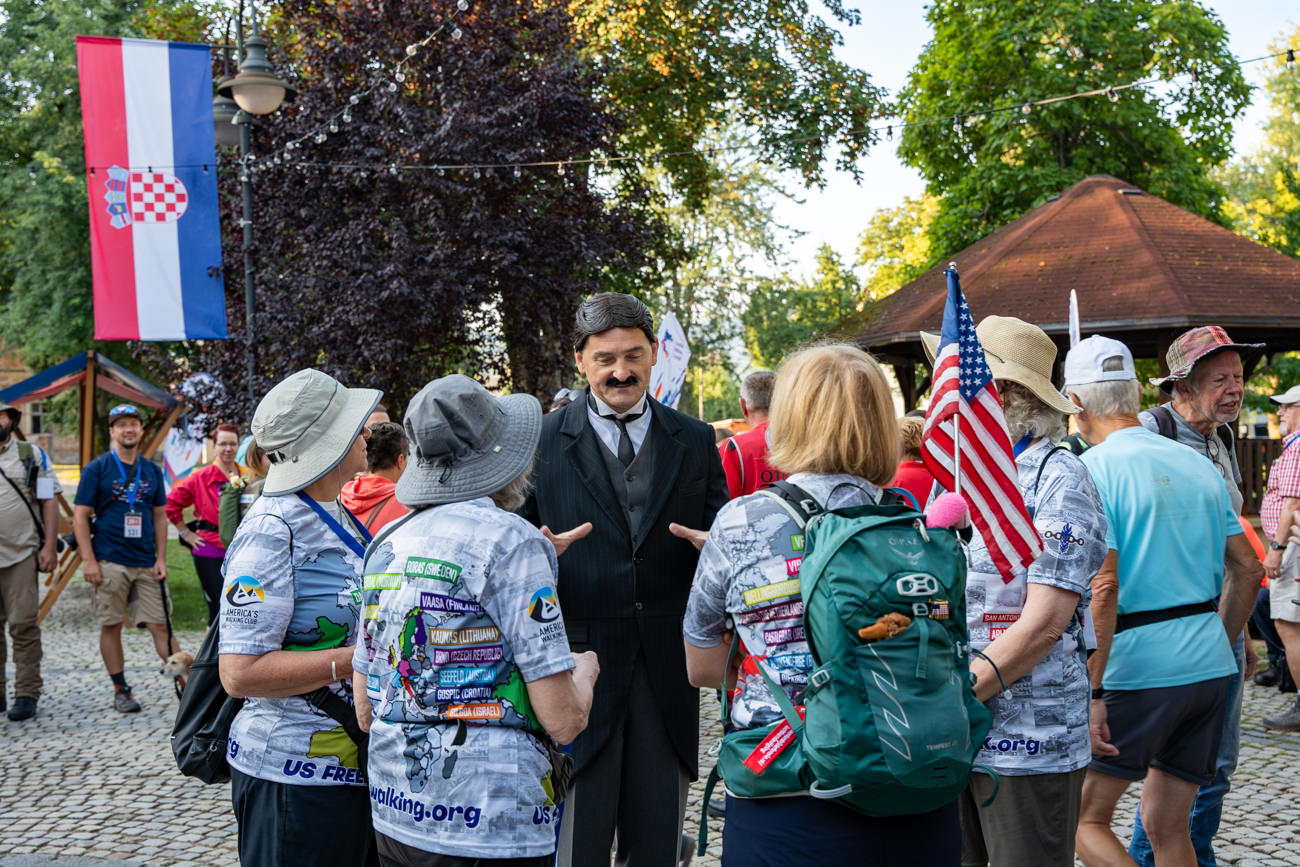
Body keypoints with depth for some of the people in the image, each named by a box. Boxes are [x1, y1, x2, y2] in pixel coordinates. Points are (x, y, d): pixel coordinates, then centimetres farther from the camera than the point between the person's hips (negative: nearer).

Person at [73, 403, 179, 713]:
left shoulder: (152, 471, 11)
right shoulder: (97, 469, 0)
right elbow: (80, 516, -2)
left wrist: (161, 559, 6)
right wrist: (89, 560, -10)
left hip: (146, 563, 2)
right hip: (109, 562, -2)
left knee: (160, 624, -1)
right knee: (111, 626, 3)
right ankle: (121, 690, 13)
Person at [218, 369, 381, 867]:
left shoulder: (340, 518, 12)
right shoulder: (271, 531, -16)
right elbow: (240, 673, -22)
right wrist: (355, 660, -22)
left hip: (358, 766, 9)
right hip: (296, 778, -9)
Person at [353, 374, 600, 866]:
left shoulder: (384, 546, 8)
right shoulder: (510, 541, -12)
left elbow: (364, 712, 13)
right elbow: (563, 720, -15)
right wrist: (584, 671, 6)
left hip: (394, 816, 7)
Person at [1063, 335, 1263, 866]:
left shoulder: (1092, 469, -11)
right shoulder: (1196, 464, 11)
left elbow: (1102, 587, -19)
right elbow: (1247, 568, 14)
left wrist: (1090, 692, -17)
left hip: (1136, 667, -7)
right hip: (1210, 665, 7)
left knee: (1085, 818, 7)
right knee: (1166, 824, 16)